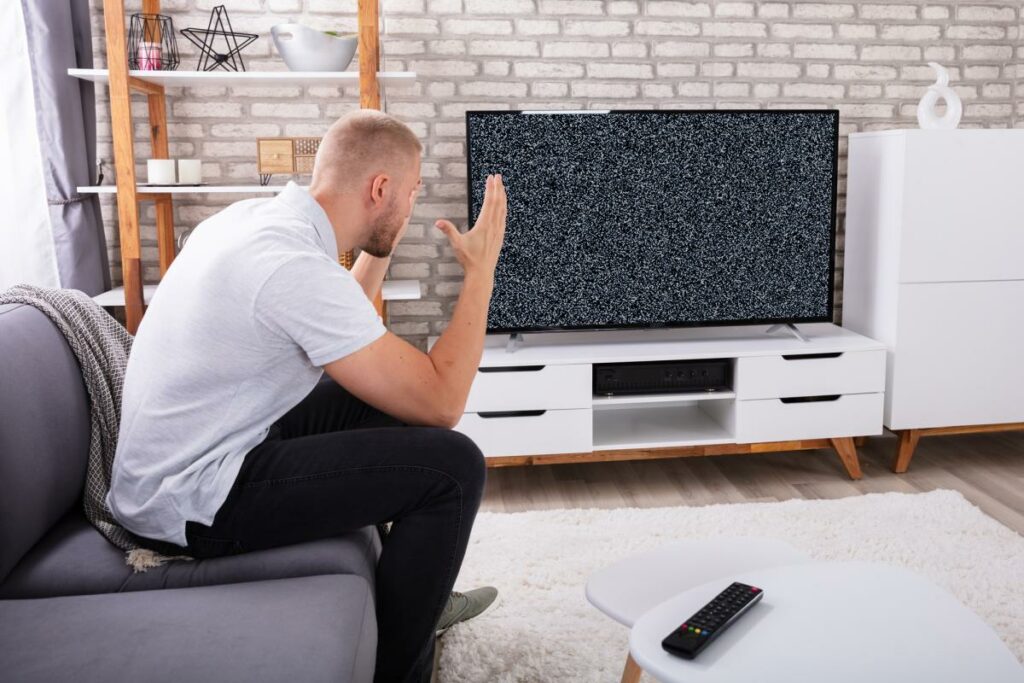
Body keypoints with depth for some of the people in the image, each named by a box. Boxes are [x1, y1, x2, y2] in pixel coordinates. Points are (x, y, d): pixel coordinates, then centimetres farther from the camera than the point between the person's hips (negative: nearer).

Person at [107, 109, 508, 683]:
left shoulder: (256, 216, 3)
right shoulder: (297, 266, -26)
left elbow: (341, 332, 20)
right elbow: (442, 403, -24)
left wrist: (383, 243, 15)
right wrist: (481, 271, -14)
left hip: (174, 458, 10)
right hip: (194, 502, -10)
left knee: (395, 399, 18)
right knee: (453, 464, -15)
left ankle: (414, 594, 28)